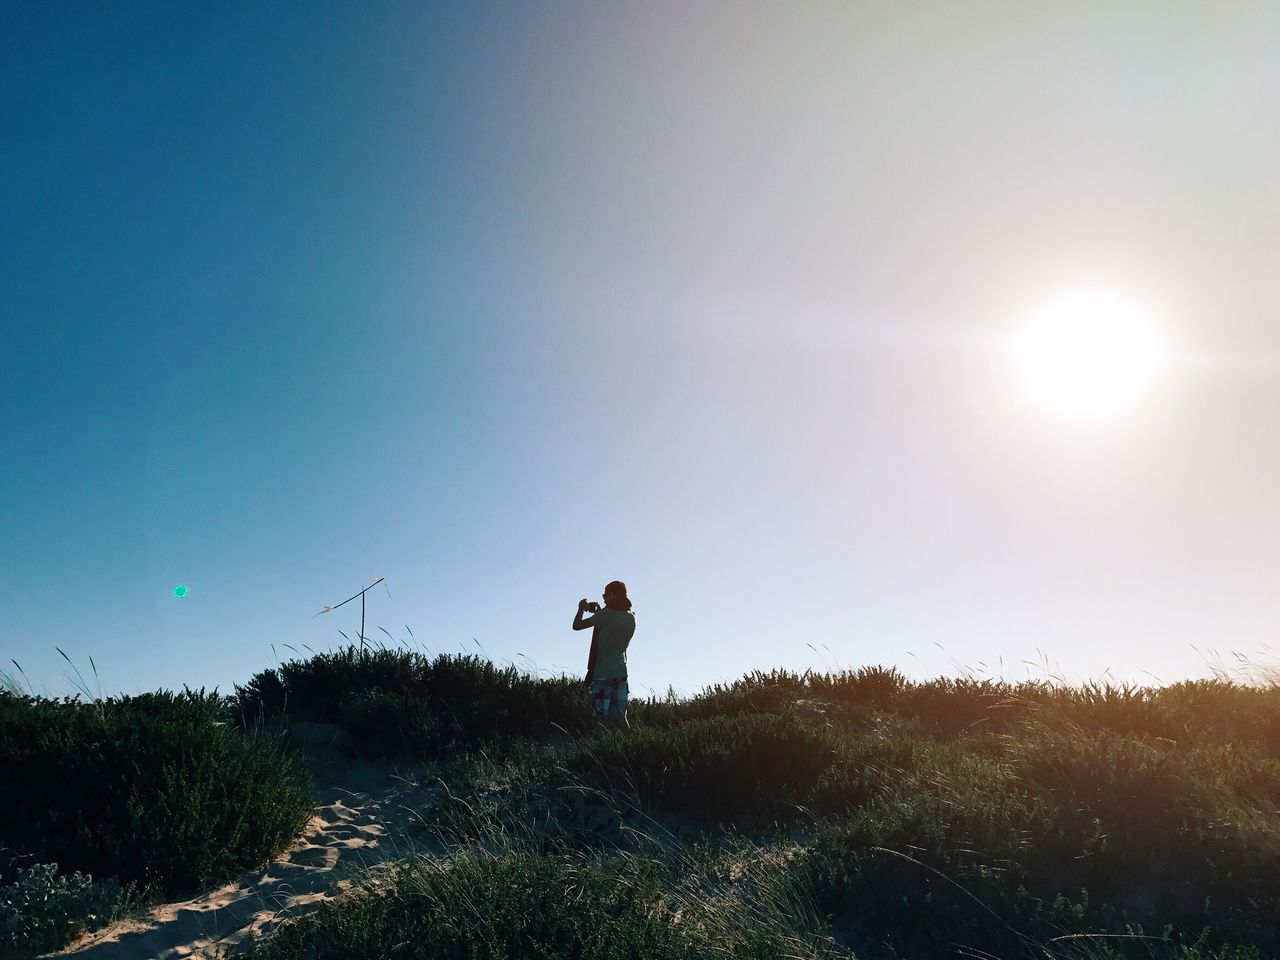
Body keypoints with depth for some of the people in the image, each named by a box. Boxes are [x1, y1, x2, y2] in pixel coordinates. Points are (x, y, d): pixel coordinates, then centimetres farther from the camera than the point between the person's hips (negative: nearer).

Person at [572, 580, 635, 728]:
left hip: (603, 673, -7)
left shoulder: (606, 615, -11)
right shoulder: (631, 618, 8)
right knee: (619, 715, 10)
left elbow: (577, 625, -5)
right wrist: (598, 612, 22)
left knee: (602, 715, -7)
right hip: (620, 673, 7)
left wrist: (581, 609, 12)